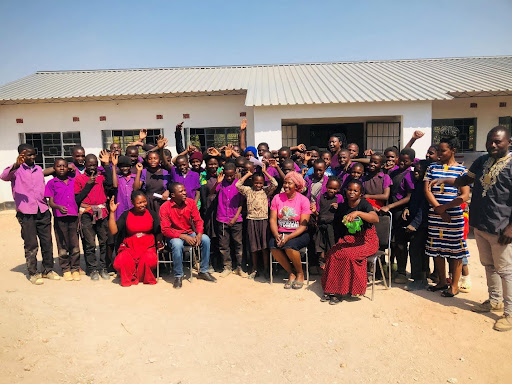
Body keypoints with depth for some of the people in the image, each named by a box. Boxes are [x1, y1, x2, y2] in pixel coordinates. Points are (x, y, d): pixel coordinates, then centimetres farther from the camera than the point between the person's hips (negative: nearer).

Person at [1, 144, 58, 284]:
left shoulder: (38, 169, 14)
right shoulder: (16, 169, -2)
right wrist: (16, 165, -42)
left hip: (43, 211, 5)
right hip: (26, 213, -5)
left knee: (47, 242, 8)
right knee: (31, 245, 2)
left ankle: (48, 270, 21)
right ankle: (33, 273, 14)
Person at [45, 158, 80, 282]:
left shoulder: (73, 181, 10)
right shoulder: (52, 183, 4)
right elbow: (51, 202, -1)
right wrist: (59, 207, -22)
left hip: (73, 216, 2)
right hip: (59, 217, -2)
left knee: (75, 245, 4)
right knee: (62, 246, 5)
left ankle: (75, 269, 15)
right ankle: (66, 270, 16)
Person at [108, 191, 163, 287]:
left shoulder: (152, 214, 7)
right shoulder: (126, 215, 4)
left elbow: (158, 232, 10)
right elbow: (113, 231, -6)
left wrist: (159, 243, -11)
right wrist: (112, 212, -10)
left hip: (148, 247, 0)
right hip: (129, 247, 0)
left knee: (150, 260, -33)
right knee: (119, 263, -29)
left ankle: (145, 278, 0)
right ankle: (130, 278, 2)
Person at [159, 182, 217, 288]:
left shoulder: (191, 202, -5)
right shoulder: (165, 207, -15)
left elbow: (198, 220, 0)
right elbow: (165, 230, -17)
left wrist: (199, 234, -19)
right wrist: (183, 237, -27)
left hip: (189, 233, 4)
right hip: (174, 236, -4)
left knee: (206, 239, -20)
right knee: (177, 244, -37)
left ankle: (203, 271, -4)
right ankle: (178, 276, -16)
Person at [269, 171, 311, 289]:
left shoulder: (303, 200, -5)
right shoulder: (277, 198, 4)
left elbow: (303, 225, -10)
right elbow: (273, 219, 1)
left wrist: (288, 237, -22)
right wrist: (277, 235, -17)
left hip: (299, 234, -3)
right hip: (281, 233, 3)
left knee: (289, 245, -33)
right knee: (273, 246, -27)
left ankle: (300, 273, -3)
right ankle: (291, 273, -3)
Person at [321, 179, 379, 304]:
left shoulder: (364, 204, -10)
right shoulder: (342, 206, 8)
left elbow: (376, 219, -30)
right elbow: (338, 226, 22)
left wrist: (358, 213, -42)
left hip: (367, 240, -5)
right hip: (349, 239, 5)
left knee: (349, 255, -31)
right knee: (332, 254, -22)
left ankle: (340, 291, -16)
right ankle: (330, 289, -14)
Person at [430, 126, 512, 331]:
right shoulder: (482, 161, 8)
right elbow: (465, 180, 16)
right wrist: (444, 180, -2)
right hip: (480, 225, 7)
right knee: (489, 265, 19)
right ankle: (495, 301, 37)